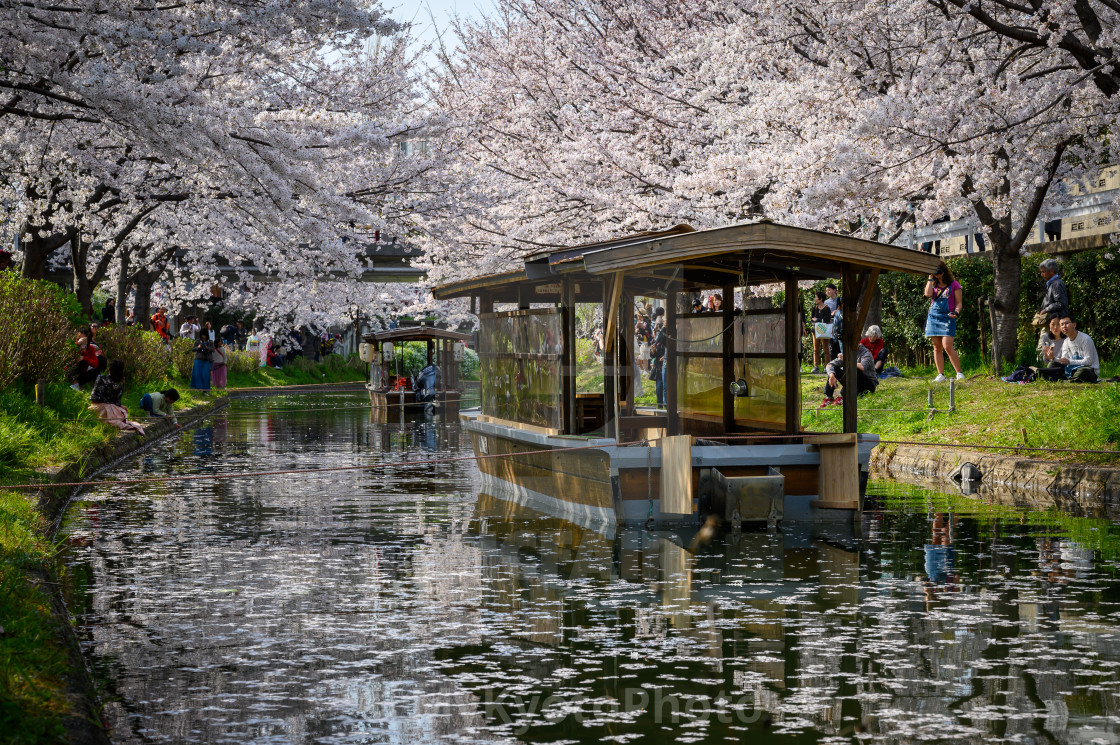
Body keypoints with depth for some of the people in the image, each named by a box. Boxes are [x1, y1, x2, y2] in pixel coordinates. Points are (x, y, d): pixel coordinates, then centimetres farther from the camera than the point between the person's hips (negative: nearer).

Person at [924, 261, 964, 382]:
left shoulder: (954, 285, 5)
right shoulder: (933, 285, 16)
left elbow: (959, 303, 3)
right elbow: (927, 294, -7)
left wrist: (956, 312, -18)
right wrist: (930, 278, 2)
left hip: (947, 318, -5)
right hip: (933, 317, 5)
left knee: (947, 347, -16)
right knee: (937, 348, 4)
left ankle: (959, 373, -9)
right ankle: (940, 374, 9)